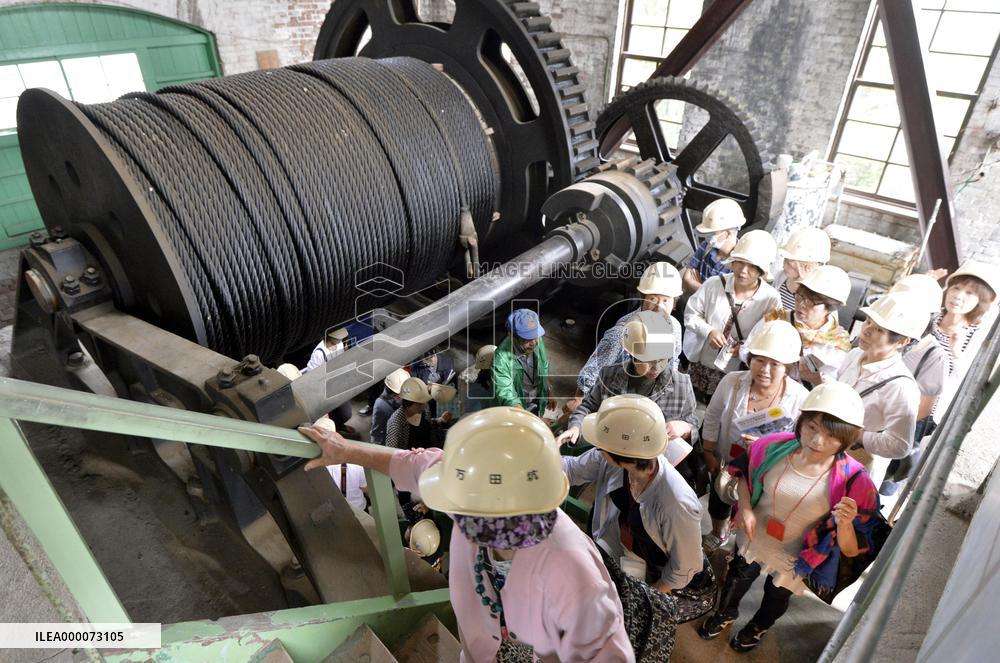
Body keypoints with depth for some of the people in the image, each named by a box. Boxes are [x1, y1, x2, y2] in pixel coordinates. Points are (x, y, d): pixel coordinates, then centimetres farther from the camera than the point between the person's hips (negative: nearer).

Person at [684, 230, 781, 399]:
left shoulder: (771, 299, -14)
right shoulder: (714, 284, -9)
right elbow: (691, 313, -1)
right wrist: (708, 331, -18)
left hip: (738, 376, -2)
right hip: (702, 367, 2)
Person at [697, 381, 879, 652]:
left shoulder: (852, 482, -30)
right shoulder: (774, 448, -26)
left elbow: (851, 551, -21)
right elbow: (743, 471, -2)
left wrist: (845, 524, -41)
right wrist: (745, 507, -17)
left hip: (793, 561, -1)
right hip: (751, 541, 1)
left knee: (776, 597, 31)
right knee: (736, 580, 31)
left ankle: (758, 627, 66)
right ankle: (726, 613, 65)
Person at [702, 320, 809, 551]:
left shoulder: (801, 399, -26)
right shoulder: (732, 382, -21)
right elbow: (712, 418, -6)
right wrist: (709, 454, -2)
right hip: (725, 464, 2)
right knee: (719, 501, 28)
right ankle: (717, 534, 62)